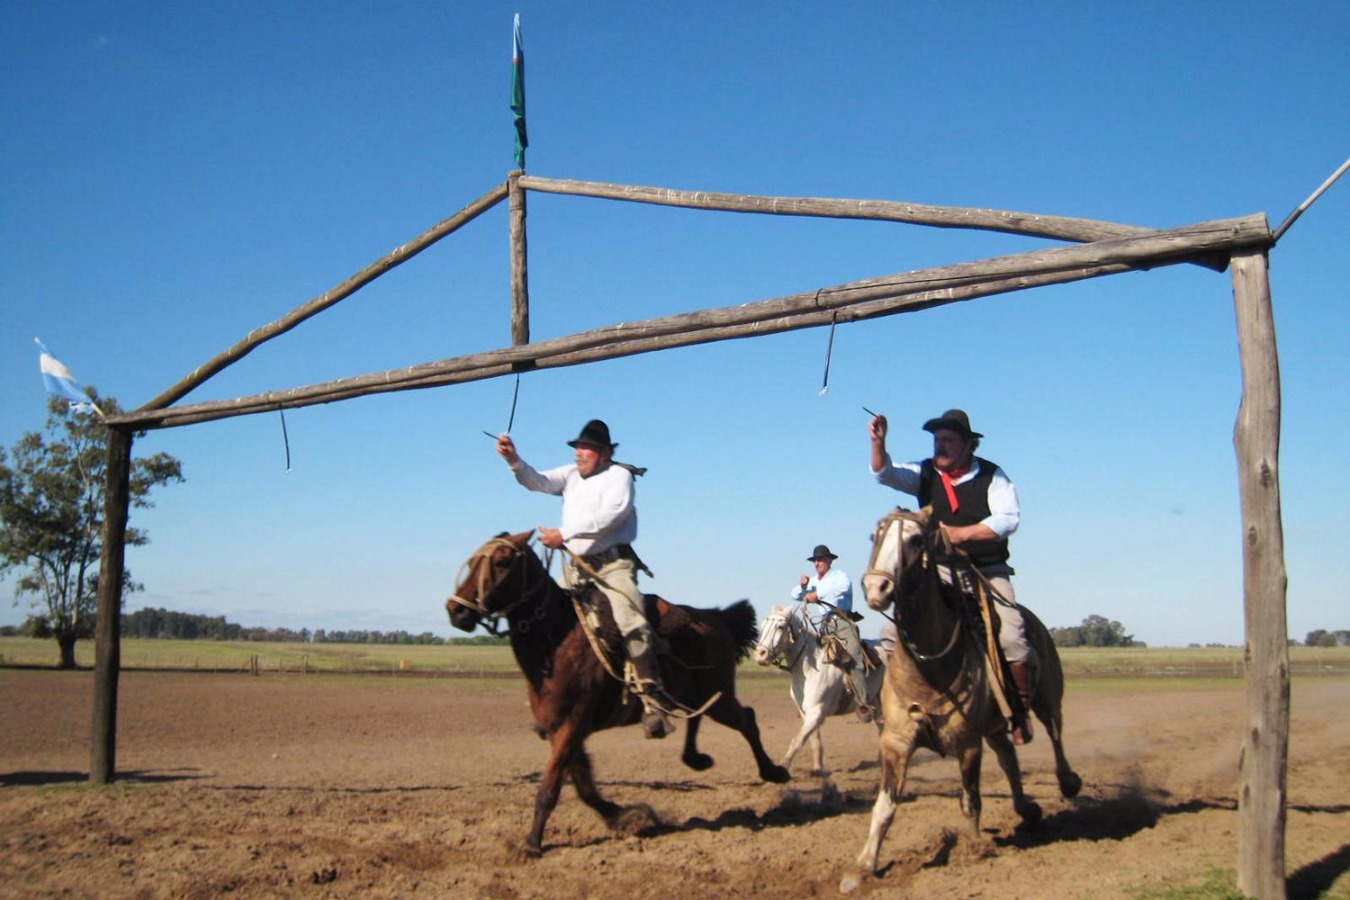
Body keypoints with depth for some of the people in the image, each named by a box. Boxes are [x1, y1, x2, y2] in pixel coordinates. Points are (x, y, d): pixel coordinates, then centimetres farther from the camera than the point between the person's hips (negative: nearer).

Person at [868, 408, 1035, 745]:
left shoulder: (991, 475, -3)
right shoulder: (925, 474, 3)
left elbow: (1008, 518, -14)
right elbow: (885, 474, -11)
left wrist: (961, 533, -23)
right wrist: (878, 443, -31)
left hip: (988, 574, -3)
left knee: (1011, 637, -22)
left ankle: (1022, 708, -4)